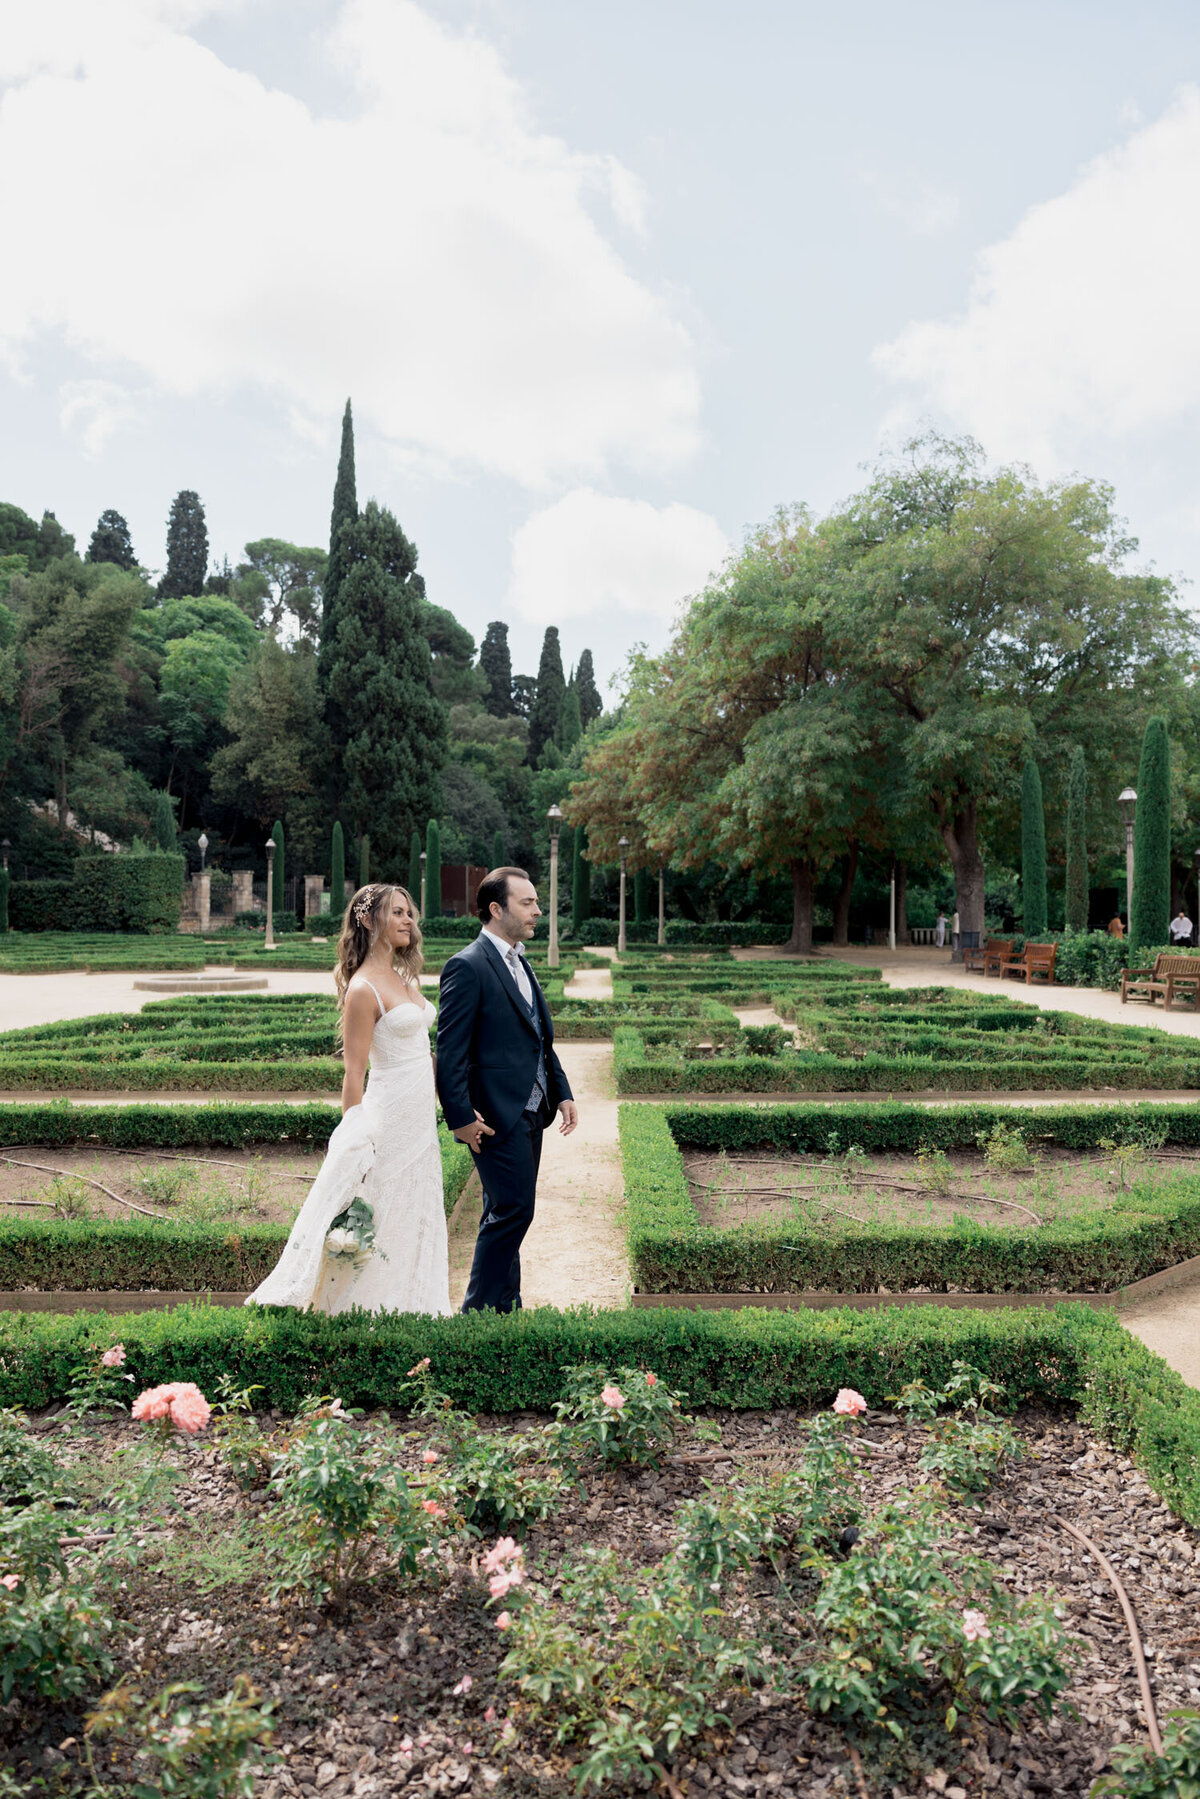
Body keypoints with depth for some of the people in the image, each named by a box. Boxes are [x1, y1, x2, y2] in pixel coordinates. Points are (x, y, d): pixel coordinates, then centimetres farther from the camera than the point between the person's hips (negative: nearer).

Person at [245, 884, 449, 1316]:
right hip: (389, 1121, -9)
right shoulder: (363, 989, -14)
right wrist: (354, 1142, -16)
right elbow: (353, 1074, -15)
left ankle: (406, 1308, 25)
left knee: (416, 1224, 14)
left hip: (421, 1119, 9)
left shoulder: (405, 976, 11)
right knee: (378, 1226, 0)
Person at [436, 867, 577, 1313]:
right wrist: (461, 1117, -19)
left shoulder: (520, 962, 15)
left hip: (530, 1113, 9)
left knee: (506, 1215, 15)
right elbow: (450, 1050, -16)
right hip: (497, 1116, -9)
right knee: (512, 1211, -7)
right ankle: (479, 1312, 5)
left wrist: (562, 1092, 14)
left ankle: (505, 1307, 25)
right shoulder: (467, 966, -13)